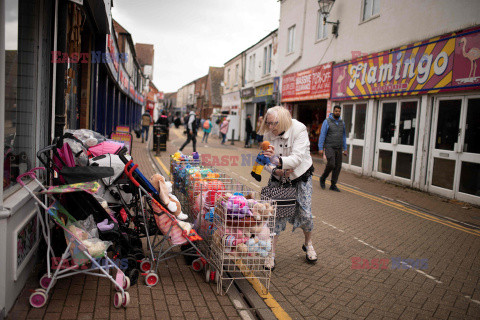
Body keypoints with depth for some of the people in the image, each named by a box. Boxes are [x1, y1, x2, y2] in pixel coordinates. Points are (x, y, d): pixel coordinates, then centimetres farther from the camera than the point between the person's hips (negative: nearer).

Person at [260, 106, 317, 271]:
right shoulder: (268, 134, -9)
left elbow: (297, 158, -33)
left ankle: (308, 244, 29)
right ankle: (271, 254, 3)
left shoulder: (299, 130, -22)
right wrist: (275, 170, -26)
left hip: (301, 176, -2)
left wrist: (278, 160, -50)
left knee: (305, 214, -2)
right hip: (278, 177, 2)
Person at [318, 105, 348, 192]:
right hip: (329, 147, -5)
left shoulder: (342, 123, 11)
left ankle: (333, 185, 11)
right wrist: (320, 148, -13)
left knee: (338, 166, 2)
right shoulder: (327, 121, -4)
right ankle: (323, 178, 7)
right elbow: (322, 135, -7)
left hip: (338, 149, 5)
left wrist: (345, 149, 12)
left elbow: (344, 136, 17)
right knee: (331, 164, -18)